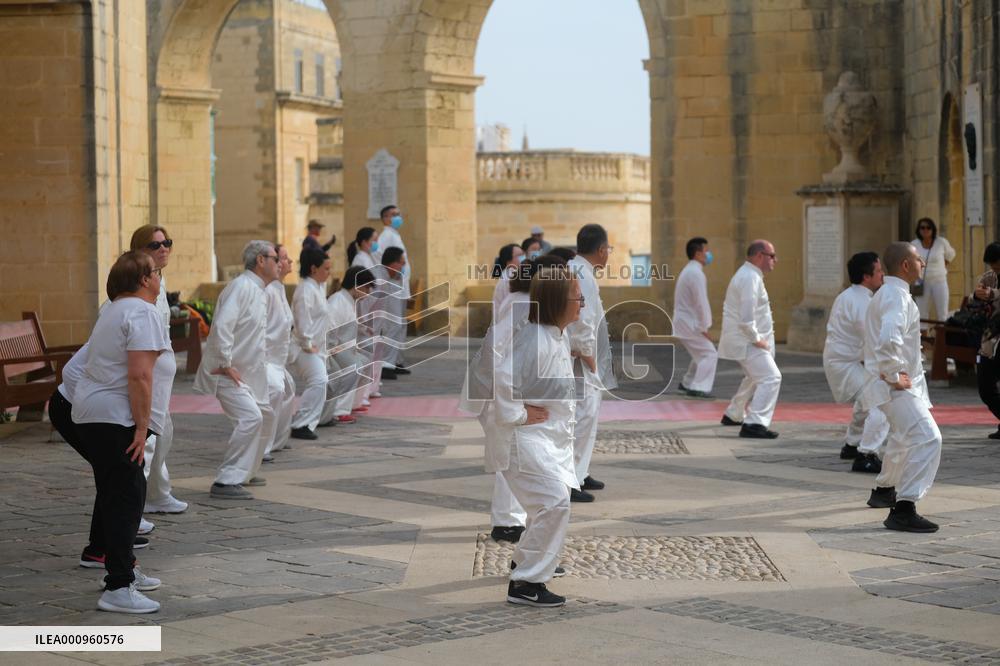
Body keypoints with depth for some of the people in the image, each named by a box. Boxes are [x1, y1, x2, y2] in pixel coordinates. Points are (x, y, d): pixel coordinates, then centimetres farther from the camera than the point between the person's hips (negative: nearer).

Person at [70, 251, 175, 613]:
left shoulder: (115, 311, 20)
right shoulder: (143, 313, -13)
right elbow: (139, 375, -22)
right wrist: (141, 428, -20)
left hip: (91, 416, 11)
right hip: (116, 420, -11)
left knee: (116, 496, 20)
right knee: (124, 500, -11)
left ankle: (123, 570, 32)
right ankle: (118, 589, -13)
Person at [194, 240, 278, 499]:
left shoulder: (259, 291, 14)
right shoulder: (241, 287, -18)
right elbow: (222, 326, -28)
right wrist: (226, 364, -25)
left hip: (248, 372, 11)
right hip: (228, 372, -11)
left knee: (264, 417, 20)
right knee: (249, 418, -23)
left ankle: (243, 473, 34)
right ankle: (225, 482, -21)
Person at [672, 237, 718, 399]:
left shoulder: (689, 271, 15)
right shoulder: (696, 273, -19)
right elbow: (701, 303, -21)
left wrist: (702, 326, 16)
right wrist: (704, 328, -15)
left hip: (684, 321, 10)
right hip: (689, 323, -10)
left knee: (701, 354, 21)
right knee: (710, 354, -5)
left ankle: (687, 383, 27)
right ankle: (698, 388, -6)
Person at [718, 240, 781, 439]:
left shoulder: (748, 274, 15)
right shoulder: (750, 278, -20)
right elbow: (746, 318, -27)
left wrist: (758, 338, 16)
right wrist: (756, 339, -16)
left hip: (744, 340, 11)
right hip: (746, 340, -11)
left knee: (754, 377, 27)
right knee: (770, 377, -17)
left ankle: (733, 415, 41)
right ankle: (754, 424, -22)